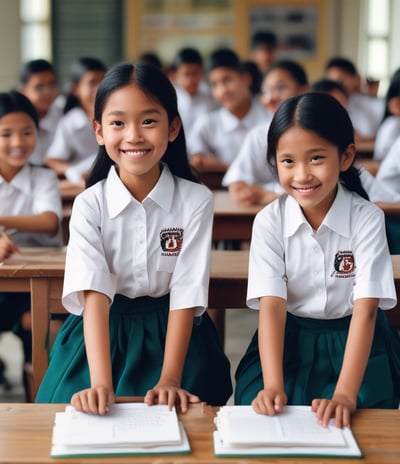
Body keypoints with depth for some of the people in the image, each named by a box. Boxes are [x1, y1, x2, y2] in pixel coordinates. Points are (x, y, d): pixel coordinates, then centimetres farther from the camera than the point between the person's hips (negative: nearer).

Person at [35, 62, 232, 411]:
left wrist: (169, 380, -24)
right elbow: (94, 294, -20)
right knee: (84, 417, -19)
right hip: (103, 334, 1)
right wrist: (101, 384, -34)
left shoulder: (196, 201, -8)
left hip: (171, 334, 0)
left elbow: (186, 294, -12)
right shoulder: (89, 205, -8)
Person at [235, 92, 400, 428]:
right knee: (262, 414, -21)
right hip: (287, 345, 1)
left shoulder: (368, 219, -13)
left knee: (341, 424, -23)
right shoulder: (269, 222, -9)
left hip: (353, 346, -1)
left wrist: (345, 394, -32)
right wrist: (273, 386, -32)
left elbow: (366, 309, -19)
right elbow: (271, 305, -17)